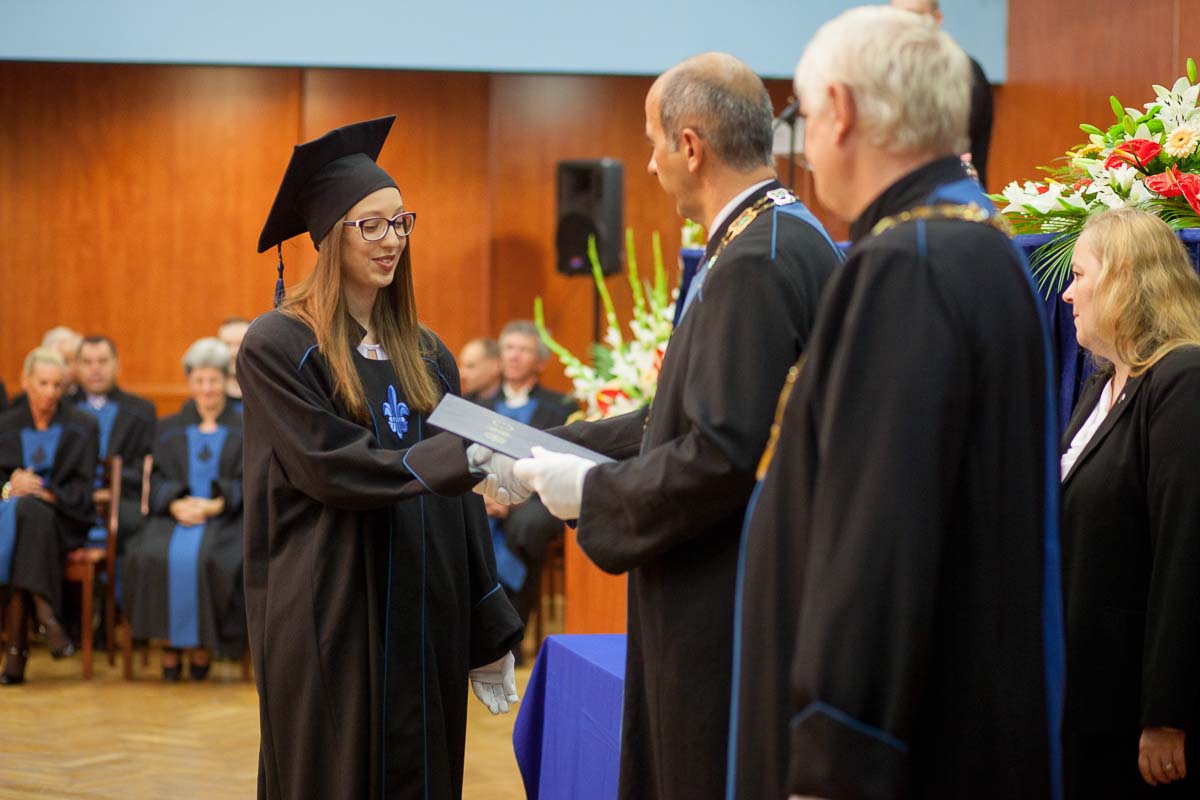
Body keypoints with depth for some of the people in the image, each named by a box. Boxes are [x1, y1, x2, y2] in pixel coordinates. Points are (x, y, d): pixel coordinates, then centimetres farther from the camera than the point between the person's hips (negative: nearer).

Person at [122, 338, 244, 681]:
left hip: (223, 518, -2)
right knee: (153, 556, -31)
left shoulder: (243, 431, 15)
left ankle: (203, 643, -22)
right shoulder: (169, 430, 21)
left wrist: (216, 504, -15)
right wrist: (176, 504, -12)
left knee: (206, 557, -35)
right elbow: (157, 478, 10)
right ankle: (170, 641, -22)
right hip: (174, 515, 2)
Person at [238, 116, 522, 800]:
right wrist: (457, 458, -27)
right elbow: (330, 468, -16)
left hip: (426, 621, 6)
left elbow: (459, 501, 11)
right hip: (329, 622, -5)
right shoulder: (279, 346, -6)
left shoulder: (425, 354, 11)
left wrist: (490, 634, 9)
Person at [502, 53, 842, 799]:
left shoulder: (756, 262, -20)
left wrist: (593, 493, -10)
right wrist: (554, 451, 15)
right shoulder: (785, 238, 11)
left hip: (726, 617, -10)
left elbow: (723, 451, -25)